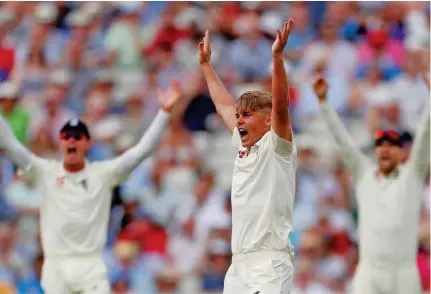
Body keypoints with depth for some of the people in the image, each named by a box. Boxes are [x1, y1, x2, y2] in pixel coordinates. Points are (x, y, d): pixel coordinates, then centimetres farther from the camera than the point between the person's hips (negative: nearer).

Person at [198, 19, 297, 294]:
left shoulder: (276, 148, -3)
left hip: (269, 263, -8)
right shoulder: (244, 148, 17)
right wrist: (206, 64, 36)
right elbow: (224, 105, 29)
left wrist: (277, 57, -28)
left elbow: (280, 106, -18)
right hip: (239, 263, 8)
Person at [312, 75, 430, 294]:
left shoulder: (413, 175, 7)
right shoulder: (364, 175, 12)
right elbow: (342, 138, 8)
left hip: (404, 275, -1)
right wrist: (322, 100, 1)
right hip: (368, 274, 1)